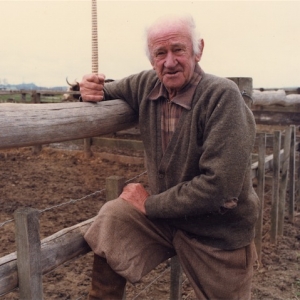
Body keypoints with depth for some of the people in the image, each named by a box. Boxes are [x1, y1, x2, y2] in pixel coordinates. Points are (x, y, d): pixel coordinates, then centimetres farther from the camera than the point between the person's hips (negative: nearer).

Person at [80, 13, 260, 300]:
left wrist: (150, 204, -19)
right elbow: (110, 90, 13)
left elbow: (219, 185, -29)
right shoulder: (146, 84, -6)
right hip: (165, 213, 4)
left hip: (219, 234, -4)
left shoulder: (222, 95, -24)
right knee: (111, 219, -17)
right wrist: (93, 89, -13)